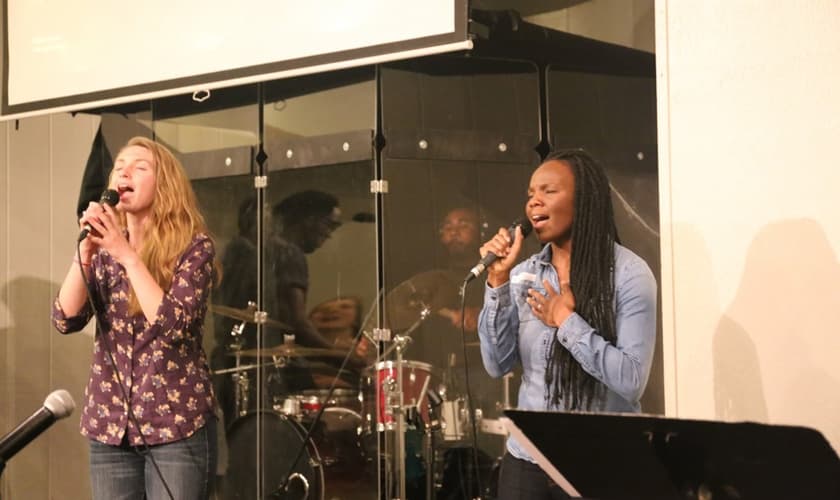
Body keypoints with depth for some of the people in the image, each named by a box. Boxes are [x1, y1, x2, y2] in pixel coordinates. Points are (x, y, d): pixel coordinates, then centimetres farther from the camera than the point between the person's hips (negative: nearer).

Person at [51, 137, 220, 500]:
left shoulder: (194, 247, -5)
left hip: (177, 425, -5)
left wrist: (127, 254, -17)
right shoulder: (104, 251, 11)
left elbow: (173, 324, -19)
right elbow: (66, 319, -1)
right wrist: (86, 249, -11)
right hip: (109, 427, 5)